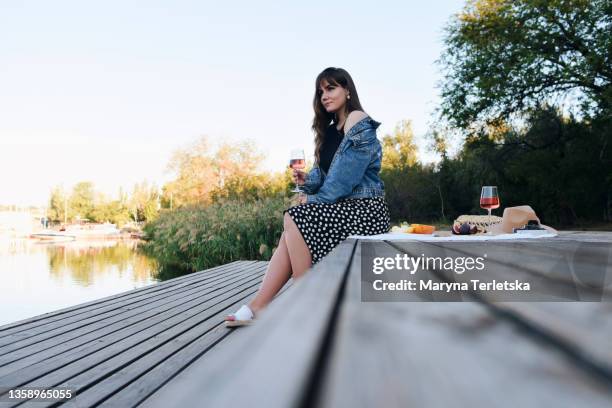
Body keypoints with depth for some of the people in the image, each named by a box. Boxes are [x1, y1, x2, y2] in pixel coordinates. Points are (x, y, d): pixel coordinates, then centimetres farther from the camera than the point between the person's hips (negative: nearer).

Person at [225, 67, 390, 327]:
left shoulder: (358, 120, -8)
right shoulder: (331, 129, 19)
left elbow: (346, 176, -18)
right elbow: (324, 173, 16)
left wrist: (313, 199, -8)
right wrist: (307, 180, -7)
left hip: (364, 209, -8)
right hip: (344, 207, 8)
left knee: (295, 219, -21)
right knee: (292, 227, -13)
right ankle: (258, 307, -20)